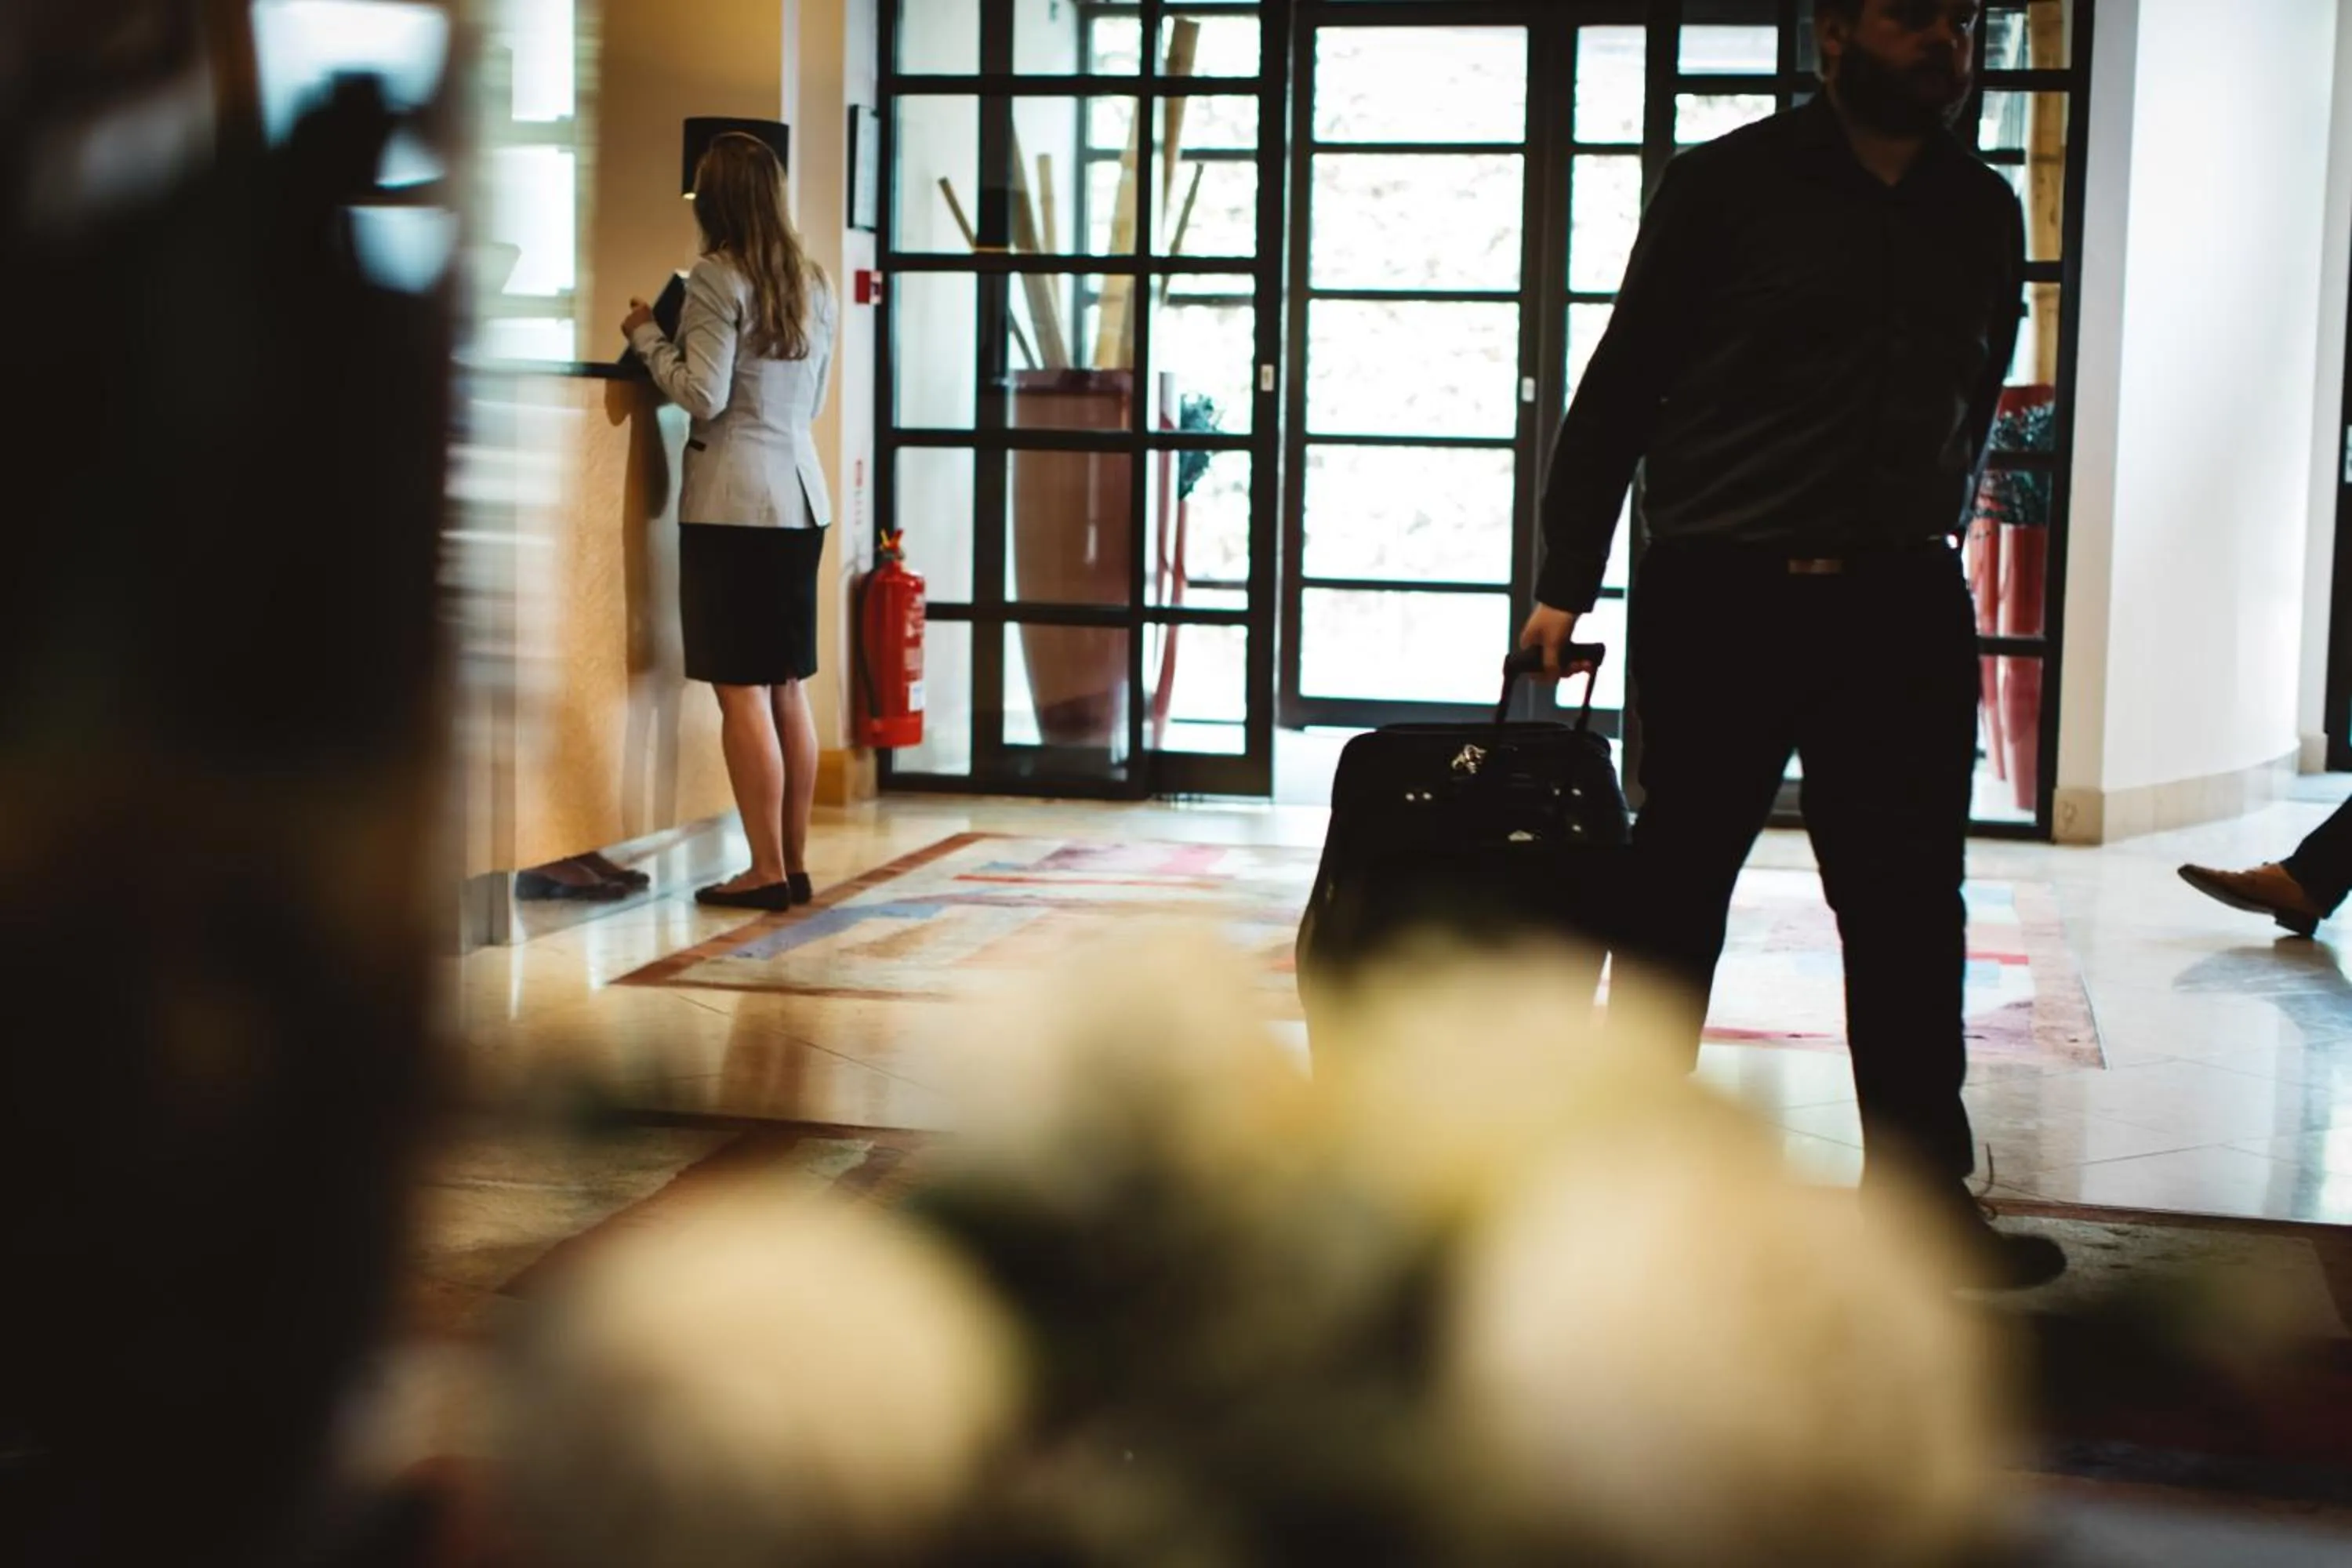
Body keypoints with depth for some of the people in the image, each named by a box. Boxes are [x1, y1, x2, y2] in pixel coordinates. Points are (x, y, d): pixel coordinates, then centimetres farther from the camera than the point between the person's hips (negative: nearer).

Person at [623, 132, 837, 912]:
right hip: (801, 494, 7)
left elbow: (703, 396, -13)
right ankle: (795, 864, 13)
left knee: (742, 693, -4)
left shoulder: (719, 277, -9)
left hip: (733, 500, -7)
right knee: (788, 690, 10)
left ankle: (767, 870, -3)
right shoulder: (813, 282, 12)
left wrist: (647, 335, 0)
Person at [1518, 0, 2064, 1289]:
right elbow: (1619, 387, -2)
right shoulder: (1728, 186, -2)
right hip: (1719, 595, -3)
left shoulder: (1982, 213, 11)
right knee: (1676, 890, 6)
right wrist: (1564, 584, -5)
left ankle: (1924, 1188, 11)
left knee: (1909, 903, 3)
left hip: (1900, 602, 4)